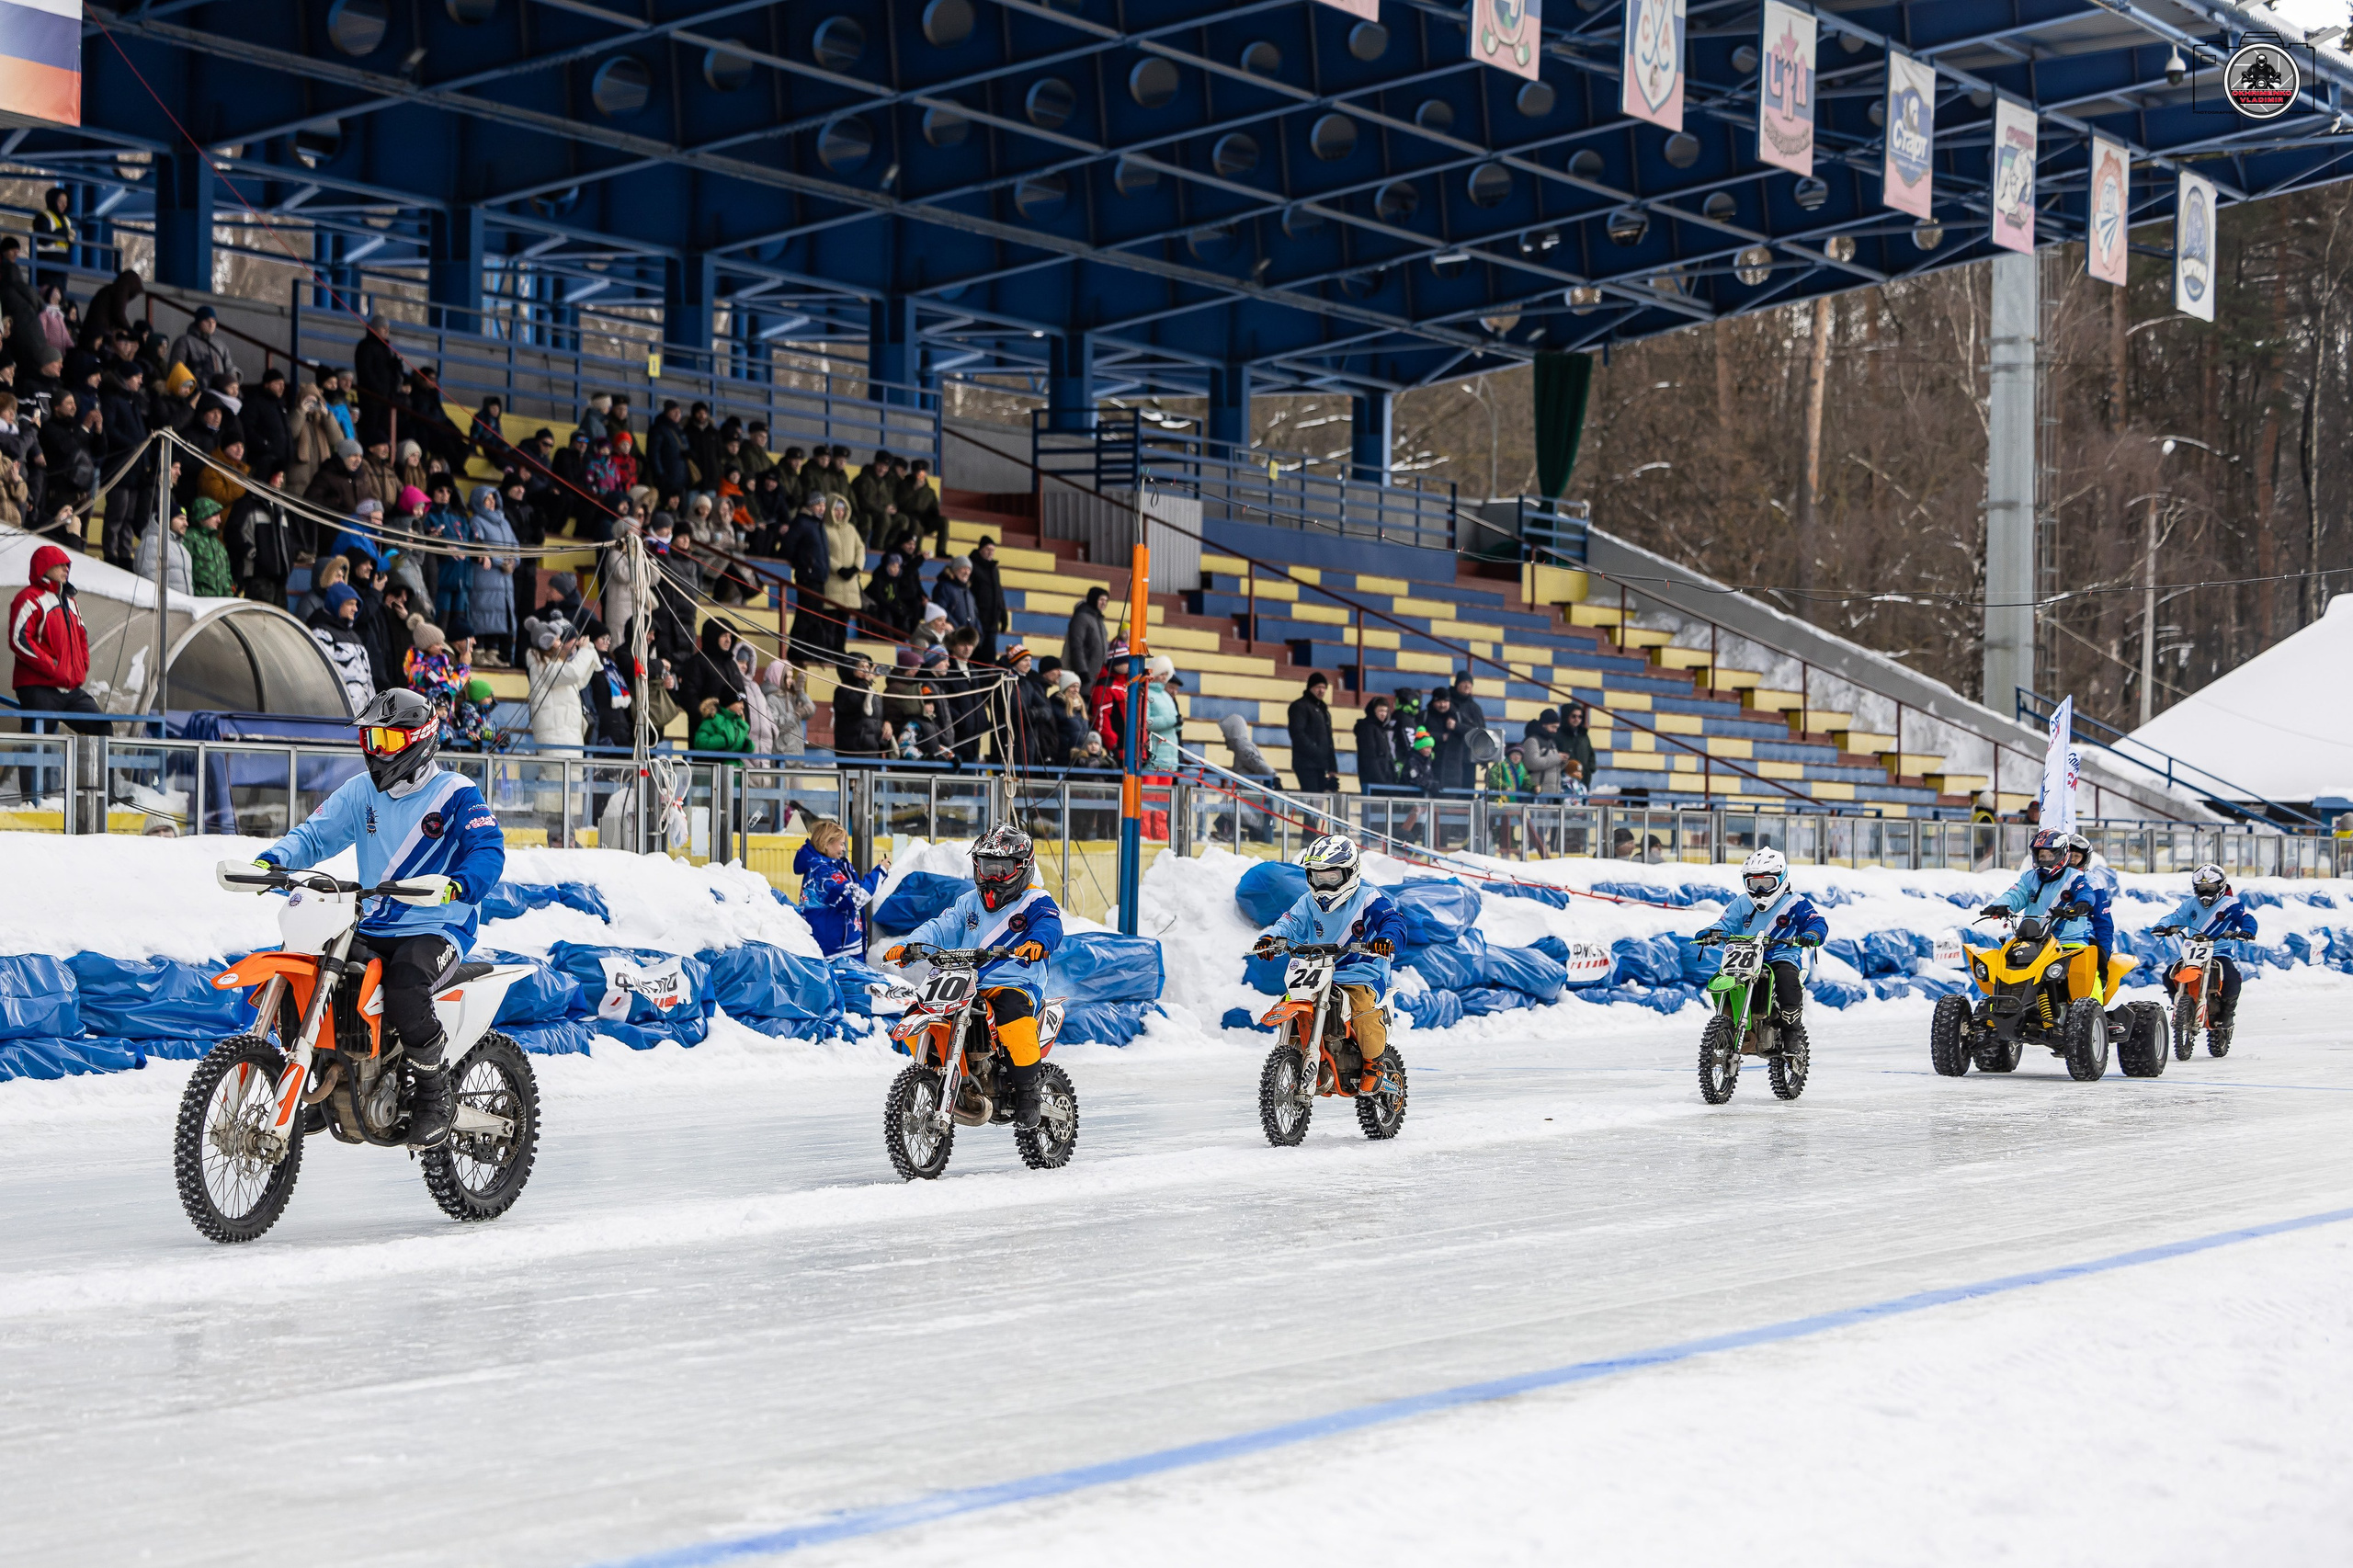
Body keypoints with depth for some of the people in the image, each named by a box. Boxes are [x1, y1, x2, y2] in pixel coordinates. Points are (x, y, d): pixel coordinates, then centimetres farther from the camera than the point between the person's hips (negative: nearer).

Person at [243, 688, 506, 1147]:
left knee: (403, 993, -35)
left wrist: (453, 885, -39)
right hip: (372, 930, 6)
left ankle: (435, 1096, -14)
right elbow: (317, 834, 7)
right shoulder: (361, 791, 13)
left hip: (436, 929, -6)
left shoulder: (456, 793, -4)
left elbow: (489, 852, -17)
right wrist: (271, 861, -14)